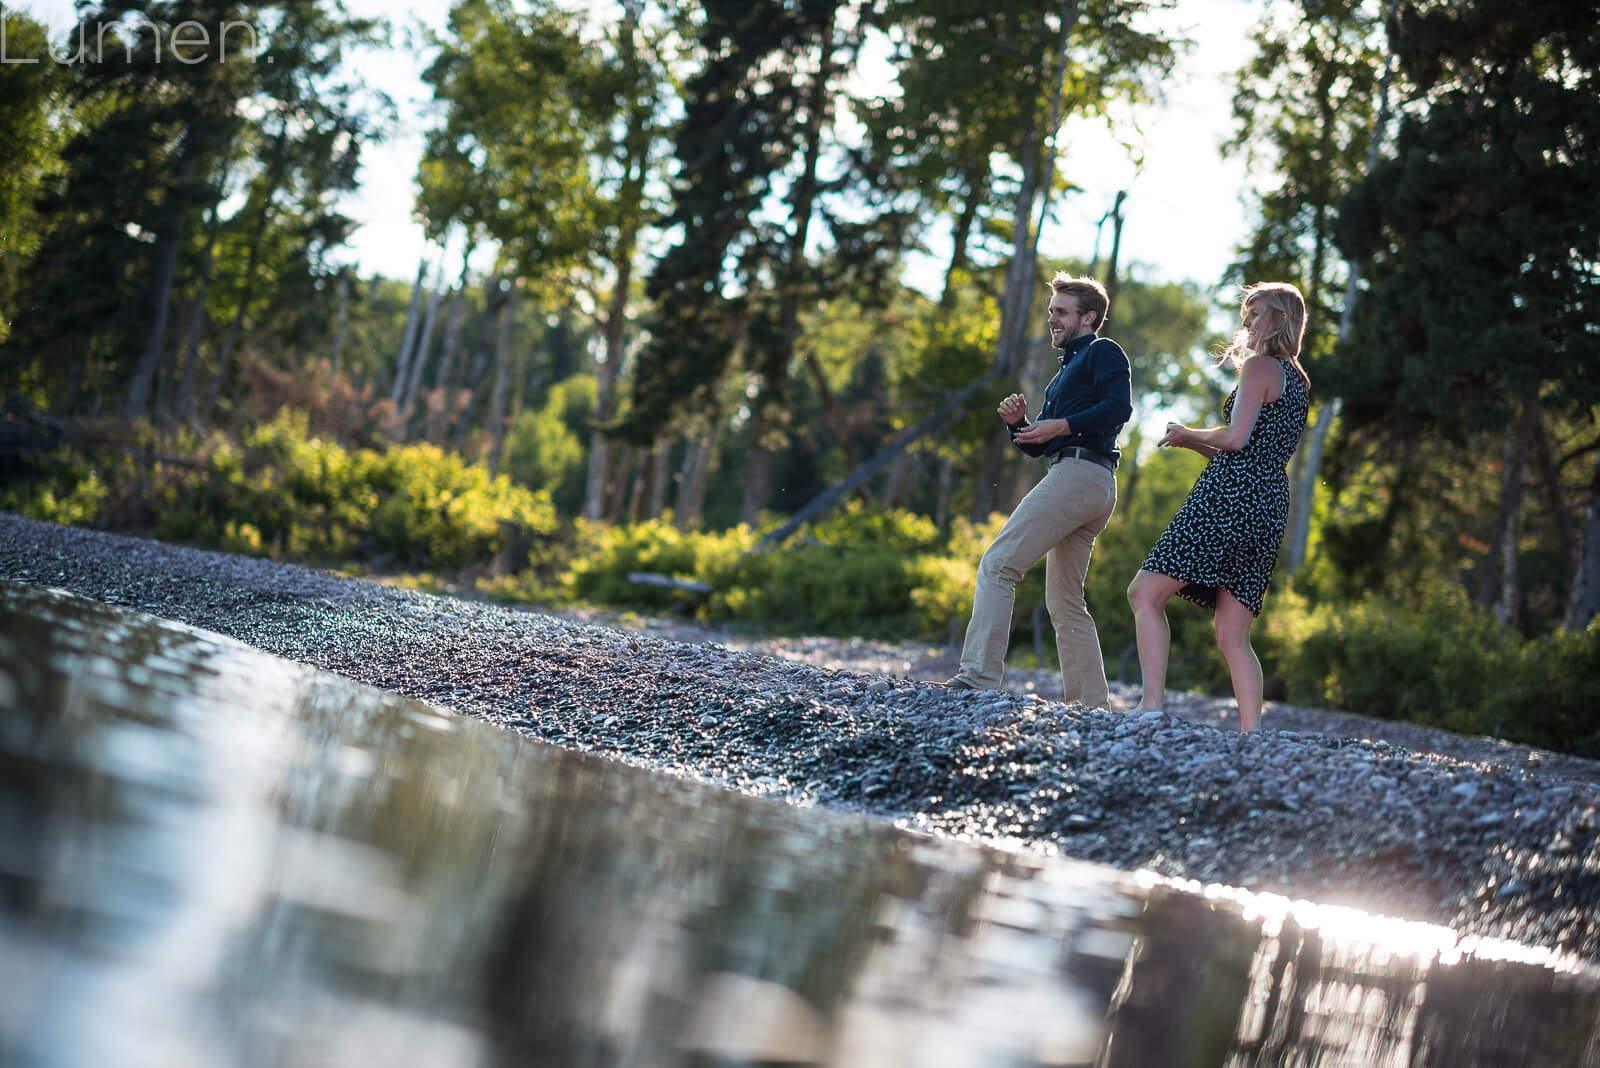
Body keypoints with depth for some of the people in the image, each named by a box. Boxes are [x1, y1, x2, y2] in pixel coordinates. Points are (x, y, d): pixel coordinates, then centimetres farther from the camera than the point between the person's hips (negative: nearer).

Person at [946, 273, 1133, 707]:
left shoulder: (1102, 352, 4)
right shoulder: (1066, 371, 31)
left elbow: (1119, 406, -15)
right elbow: (1036, 446, 27)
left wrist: (1062, 426, -18)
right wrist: (1018, 422, 7)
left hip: (1080, 472, -10)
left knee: (997, 565, -16)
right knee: (1064, 601, 10)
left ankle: (979, 675, -24)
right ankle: (1092, 704, 8)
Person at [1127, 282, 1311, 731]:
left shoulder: (1258, 366, -3)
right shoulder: (1297, 381, 23)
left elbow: (1236, 437, -15)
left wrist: (1189, 434, 3)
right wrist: (1192, 443, 22)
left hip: (1231, 494, -9)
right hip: (1270, 504, 9)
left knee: (1145, 593, -8)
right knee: (1232, 635, 5)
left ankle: (1152, 703, -19)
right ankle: (1251, 734, -5)